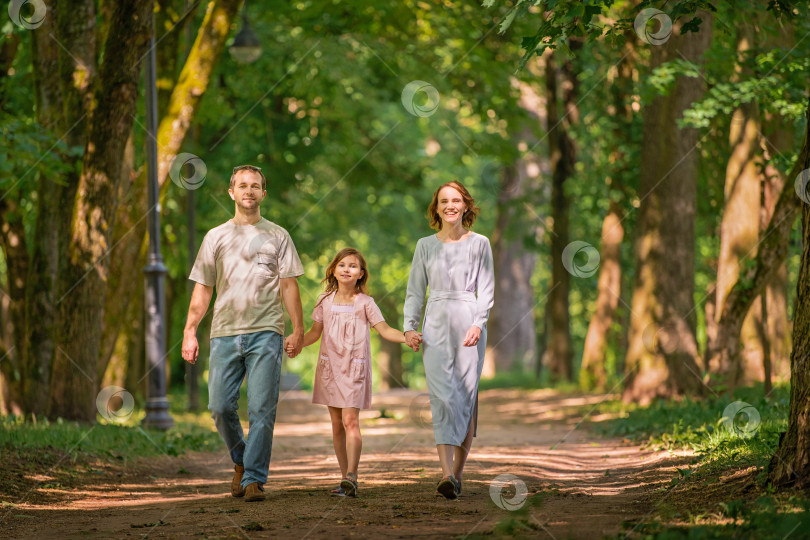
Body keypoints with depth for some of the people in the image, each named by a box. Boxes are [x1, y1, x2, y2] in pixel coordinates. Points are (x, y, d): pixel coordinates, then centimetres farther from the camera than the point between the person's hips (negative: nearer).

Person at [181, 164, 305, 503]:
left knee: (261, 410, -7)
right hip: (225, 332, 2)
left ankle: (254, 479, -3)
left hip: (265, 332, -2)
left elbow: (289, 285, 8)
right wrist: (190, 332, 6)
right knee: (220, 407, -4)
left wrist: (298, 329, 0)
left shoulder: (277, 236, 11)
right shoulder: (216, 237, 15)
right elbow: (202, 288, 14)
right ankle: (240, 461, 21)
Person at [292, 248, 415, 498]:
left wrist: (406, 337, -20)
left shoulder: (364, 302, 0)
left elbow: (384, 329, -3)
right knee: (337, 424, 5)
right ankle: (346, 478, 12)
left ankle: (351, 476, -24)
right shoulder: (326, 301, 8)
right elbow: (315, 332, 15)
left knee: (350, 420, -17)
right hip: (329, 365, 4)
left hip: (354, 368, -4)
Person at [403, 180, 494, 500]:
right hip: (436, 326, 0)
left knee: (466, 398, -2)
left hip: (469, 322, 0)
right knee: (442, 396, -13)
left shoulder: (479, 244, 8)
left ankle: (458, 473, 7)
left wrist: (478, 324, -11)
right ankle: (447, 473, -22)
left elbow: (486, 289, 4)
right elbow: (415, 290, 13)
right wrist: (409, 327, -1)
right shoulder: (426, 246, 12)